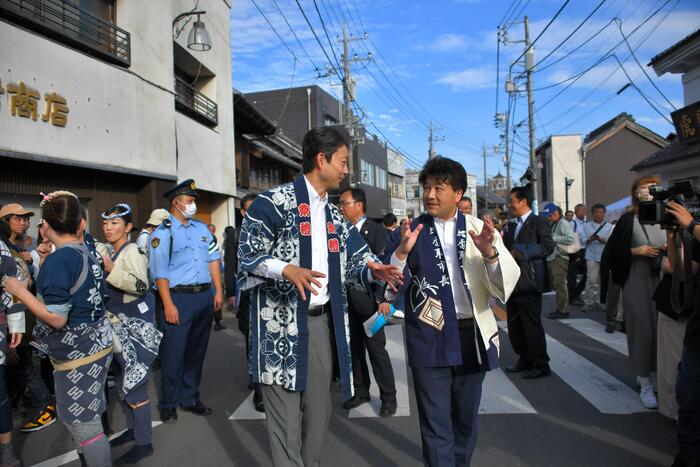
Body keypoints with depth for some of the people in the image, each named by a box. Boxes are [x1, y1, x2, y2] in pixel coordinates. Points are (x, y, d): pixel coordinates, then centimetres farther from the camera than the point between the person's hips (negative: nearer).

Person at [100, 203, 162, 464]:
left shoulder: (133, 251, -13)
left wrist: (112, 270, -31)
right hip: (118, 325, 9)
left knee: (134, 381, -7)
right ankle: (133, 428, 30)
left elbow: (141, 286, -27)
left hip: (136, 325, -9)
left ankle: (143, 442, 2)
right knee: (123, 380, 16)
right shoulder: (108, 252, 13)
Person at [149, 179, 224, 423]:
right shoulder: (162, 233, -4)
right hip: (178, 297, -5)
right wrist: (168, 305, -16)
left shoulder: (201, 228, 14)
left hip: (204, 296, 6)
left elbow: (213, 259, 13)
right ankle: (168, 404, 18)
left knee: (196, 351, 14)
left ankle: (190, 398, 28)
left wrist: (218, 291, 6)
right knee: (174, 353, -1)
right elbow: (160, 272, -10)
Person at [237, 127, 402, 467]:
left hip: (321, 321, 7)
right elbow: (248, 254, -12)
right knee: (286, 417, 0)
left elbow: (350, 260, 14)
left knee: (319, 411, 14)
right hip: (281, 324, -6)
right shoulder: (274, 202, -8)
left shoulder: (334, 216, 15)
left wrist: (373, 270, -7)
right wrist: (287, 270, -29)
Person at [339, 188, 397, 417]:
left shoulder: (376, 231, -9)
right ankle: (361, 391, 30)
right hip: (348, 301, 6)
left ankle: (388, 396, 17)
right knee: (354, 348, 14)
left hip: (368, 300, -6)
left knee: (376, 348, 2)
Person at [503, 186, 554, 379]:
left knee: (532, 325, -2)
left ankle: (541, 365, 11)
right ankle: (525, 360, 27)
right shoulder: (512, 226, 17)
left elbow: (548, 247, -16)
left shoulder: (538, 222, -6)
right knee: (514, 325, 13)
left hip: (528, 282, -8)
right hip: (513, 281, 8)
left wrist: (520, 252, -18)